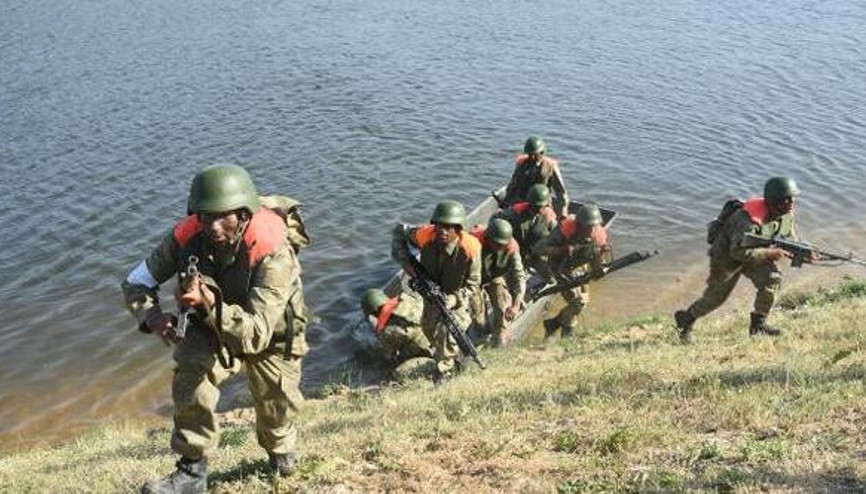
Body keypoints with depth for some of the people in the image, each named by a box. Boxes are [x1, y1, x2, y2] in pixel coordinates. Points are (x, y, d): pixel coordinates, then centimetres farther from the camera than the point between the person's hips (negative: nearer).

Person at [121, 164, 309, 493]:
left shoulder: (274, 253, -40)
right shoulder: (186, 236, -28)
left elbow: (256, 336, -43)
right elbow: (136, 283, -14)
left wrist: (209, 303, -56)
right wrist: (151, 315, -35)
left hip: (271, 333, -2)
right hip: (212, 324, 2)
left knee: (276, 405, 11)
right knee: (191, 374, -25)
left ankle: (279, 449, 49)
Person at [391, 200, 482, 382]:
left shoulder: (469, 250, -36)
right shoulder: (425, 236, -30)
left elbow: (472, 285, -22)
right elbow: (399, 231, -10)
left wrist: (453, 299, -36)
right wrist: (405, 261, -20)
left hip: (457, 296, -4)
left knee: (447, 329, -17)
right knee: (428, 326, 22)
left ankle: (444, 370, 9)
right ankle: (441, 352, 56)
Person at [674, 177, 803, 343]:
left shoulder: (787, 214, -11)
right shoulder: (751, 219, -37)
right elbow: (739, 252, -35)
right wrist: (769, 254, -36)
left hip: (755, 251, 6)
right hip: (727, 254, -6)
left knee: (772, 278, -18)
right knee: (715, 296, 2)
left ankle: (758, 324, -3)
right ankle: (686, 319, 26)